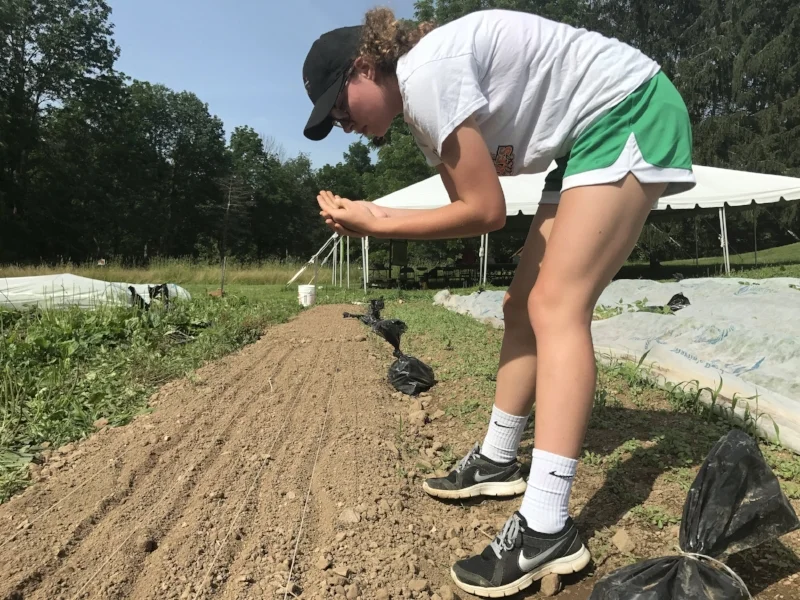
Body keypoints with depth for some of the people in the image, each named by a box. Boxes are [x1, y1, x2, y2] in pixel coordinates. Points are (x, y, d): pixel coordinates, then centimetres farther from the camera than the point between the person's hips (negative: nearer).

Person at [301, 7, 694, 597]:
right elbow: (465, 208, 5)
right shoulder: (424, 105, 8)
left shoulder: (424, 74, -21)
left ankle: (547, 530, -17)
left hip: (631, 112, -10)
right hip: (590, 136, 10)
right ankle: (497, 460, 19)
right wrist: (371, 214, -6)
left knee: (556, 307, -19)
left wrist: (376, 225, -15)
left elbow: (486, 212, -20)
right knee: (525, 304, 6)